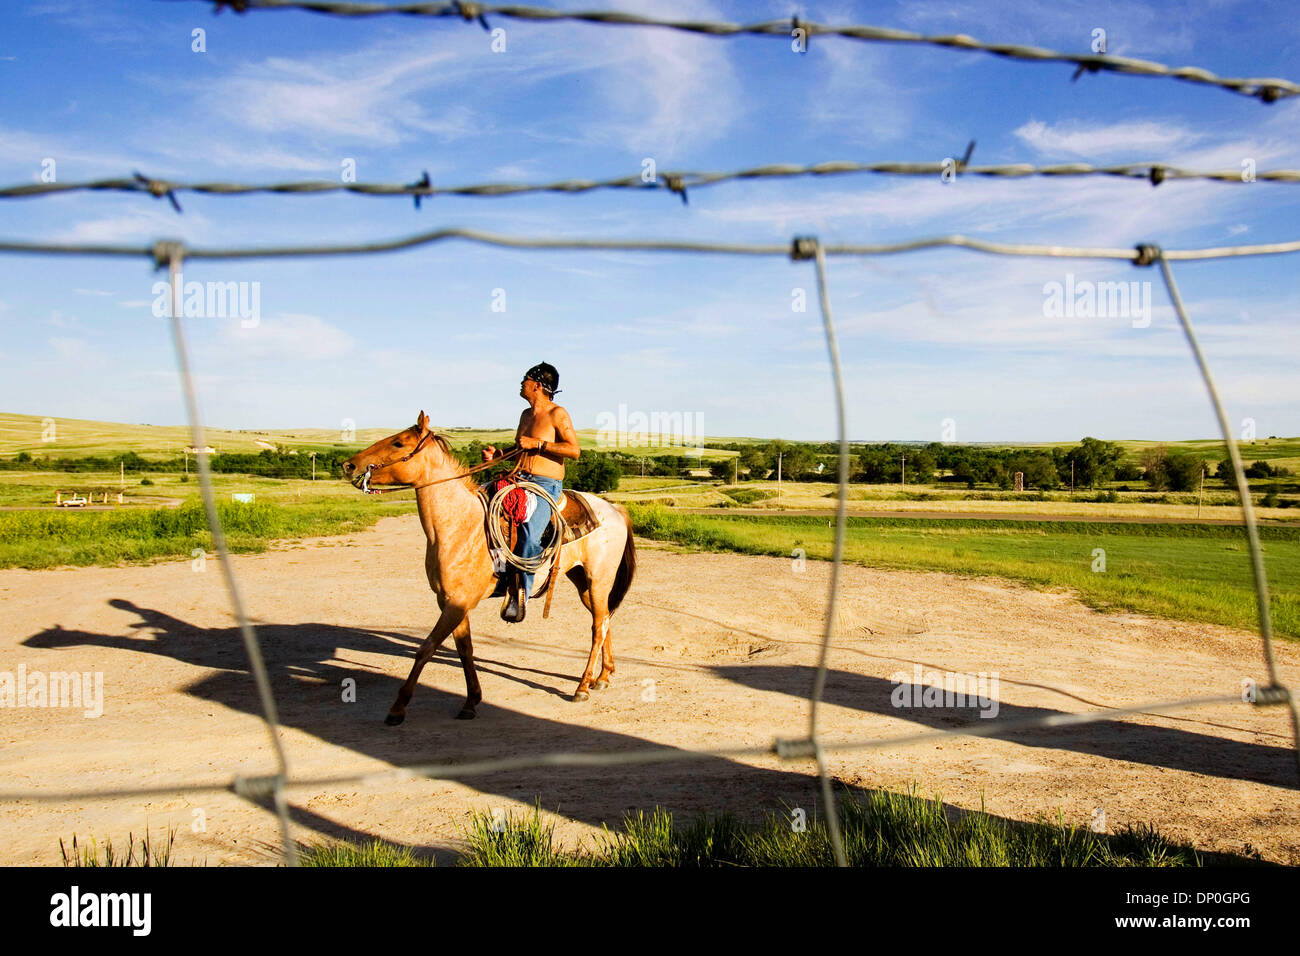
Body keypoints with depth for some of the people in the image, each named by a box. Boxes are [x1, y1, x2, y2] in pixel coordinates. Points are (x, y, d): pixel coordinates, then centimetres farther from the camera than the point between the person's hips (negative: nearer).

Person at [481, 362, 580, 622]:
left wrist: (538, 443, -16)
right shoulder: (526, 414, 19)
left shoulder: (557, 414, -6)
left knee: (529, 535, -28)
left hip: (546, 486, -8)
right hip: (519, 481, 8)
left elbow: (575, 450, -14)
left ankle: (520, 594, -16)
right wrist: (498, 454, 9)